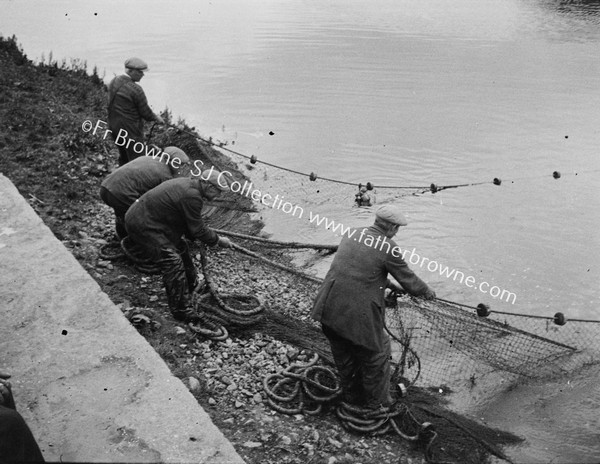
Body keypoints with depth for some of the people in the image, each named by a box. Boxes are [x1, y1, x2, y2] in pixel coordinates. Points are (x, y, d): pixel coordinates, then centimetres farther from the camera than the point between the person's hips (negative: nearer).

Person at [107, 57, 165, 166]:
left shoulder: (113, 82, 4)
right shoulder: (135, 89, -22)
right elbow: (146, 113, -15)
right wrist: (156, 118, 6)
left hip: (114, 128, 9)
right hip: (130, 130, -9)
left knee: (123, 158, 23)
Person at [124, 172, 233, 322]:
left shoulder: (189, 184, 6)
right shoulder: (192, 195, -26)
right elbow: (198, 229, -18)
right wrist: (218, 240, -6)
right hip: (142, 226, -11)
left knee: (180, 248, 21)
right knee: (172, 262, -11)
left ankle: (191, 283, 42)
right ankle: (181, 311, -4)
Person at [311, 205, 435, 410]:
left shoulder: (351, 234, 9)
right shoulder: (389, 248, -11)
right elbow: (408, 279, 0)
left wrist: (389, 284, 31)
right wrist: (426, 292, 21)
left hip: (328, 308, 7)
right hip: (358, 314, -7)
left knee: (344, 357, 25)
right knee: (376, 356, 18)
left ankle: (351, 396, 46)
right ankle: (377, 401, 37)